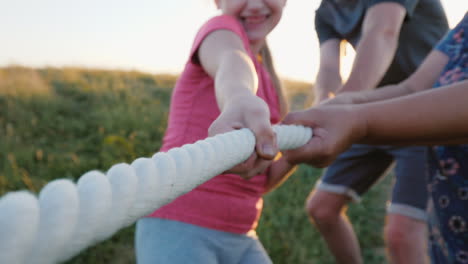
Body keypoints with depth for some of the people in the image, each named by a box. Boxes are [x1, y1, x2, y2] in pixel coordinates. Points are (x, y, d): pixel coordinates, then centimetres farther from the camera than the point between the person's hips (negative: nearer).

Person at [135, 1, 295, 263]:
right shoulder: (221, 29, -4)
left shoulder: (266, 81, 15)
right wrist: (238, 98, -50)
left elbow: (259, 181, 11)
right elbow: (231, 63, -30)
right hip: (179, 230, -7)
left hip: (237, 238, 8)